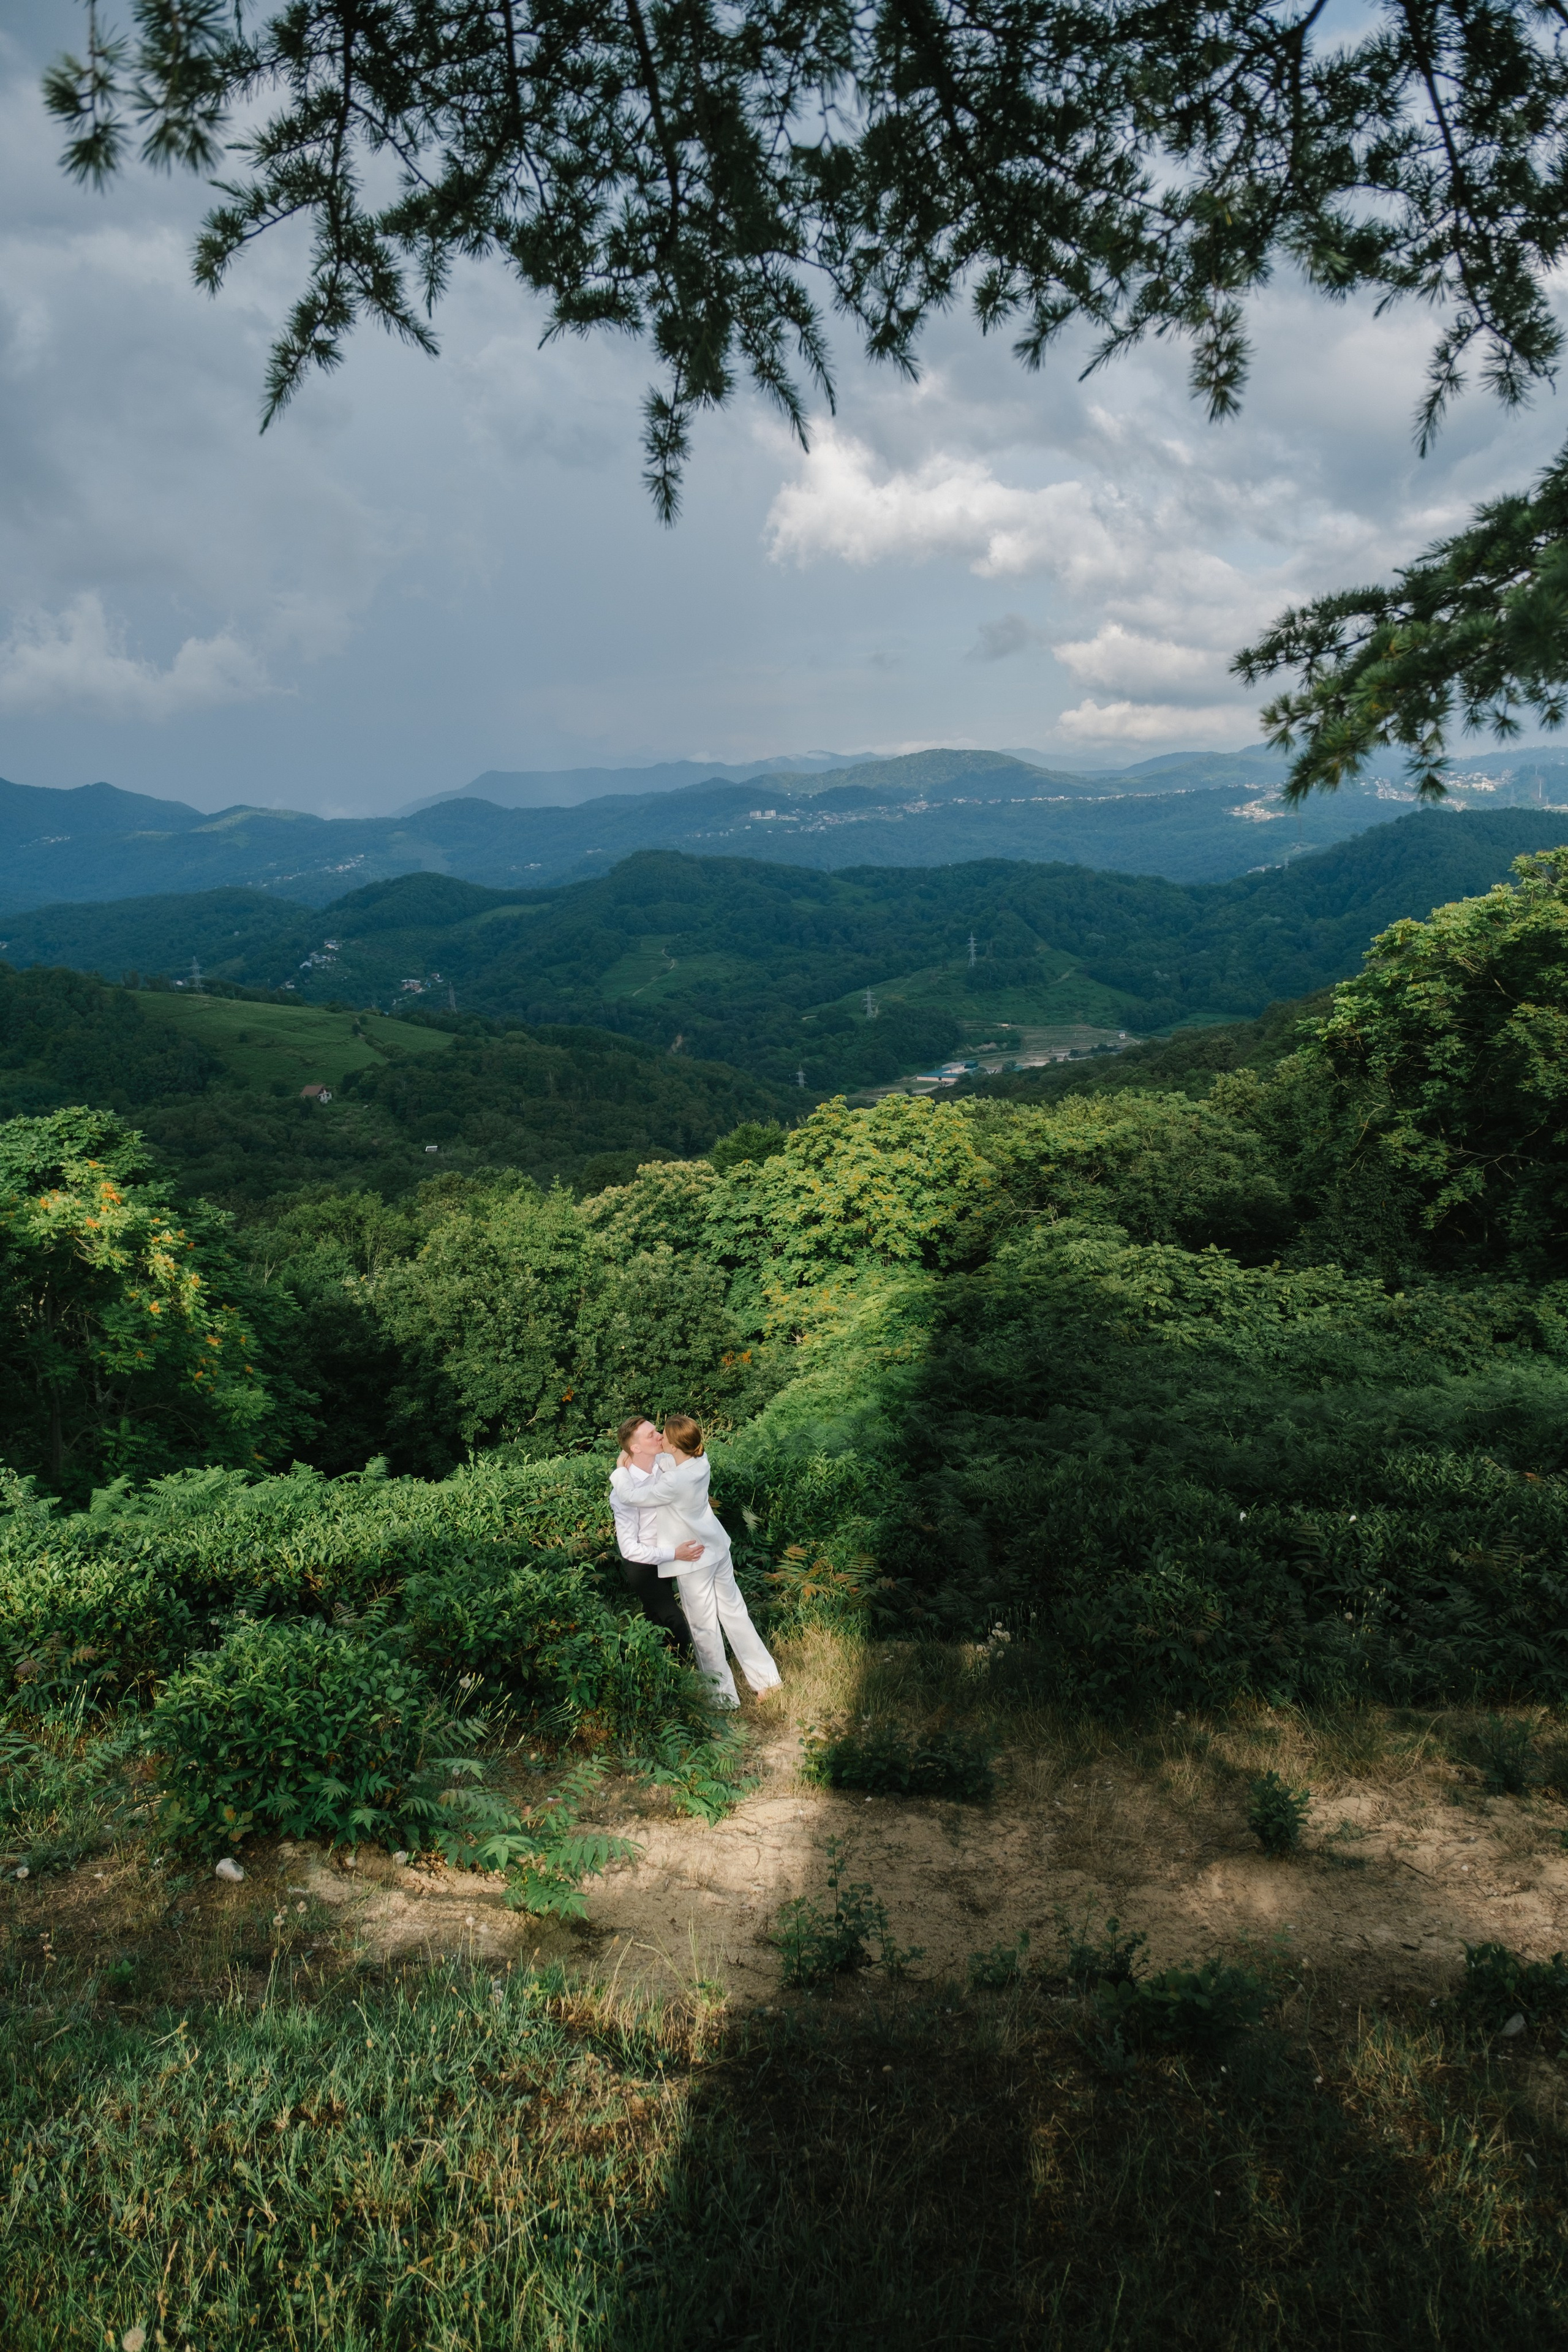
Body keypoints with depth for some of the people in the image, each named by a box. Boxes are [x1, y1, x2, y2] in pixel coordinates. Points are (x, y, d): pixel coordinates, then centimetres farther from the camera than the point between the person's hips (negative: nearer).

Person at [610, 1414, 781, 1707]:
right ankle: (767, 1677, 29)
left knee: (704, 1627, 9)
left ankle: (724, 1694, 23)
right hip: (717, 1548, 8)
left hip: (694, 1558, -8)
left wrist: (620, 1468, -7)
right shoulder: (699, 1461, -9)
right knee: (734, 1611, 19)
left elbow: (629, 1497, -23)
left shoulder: (674, 1481, -31)